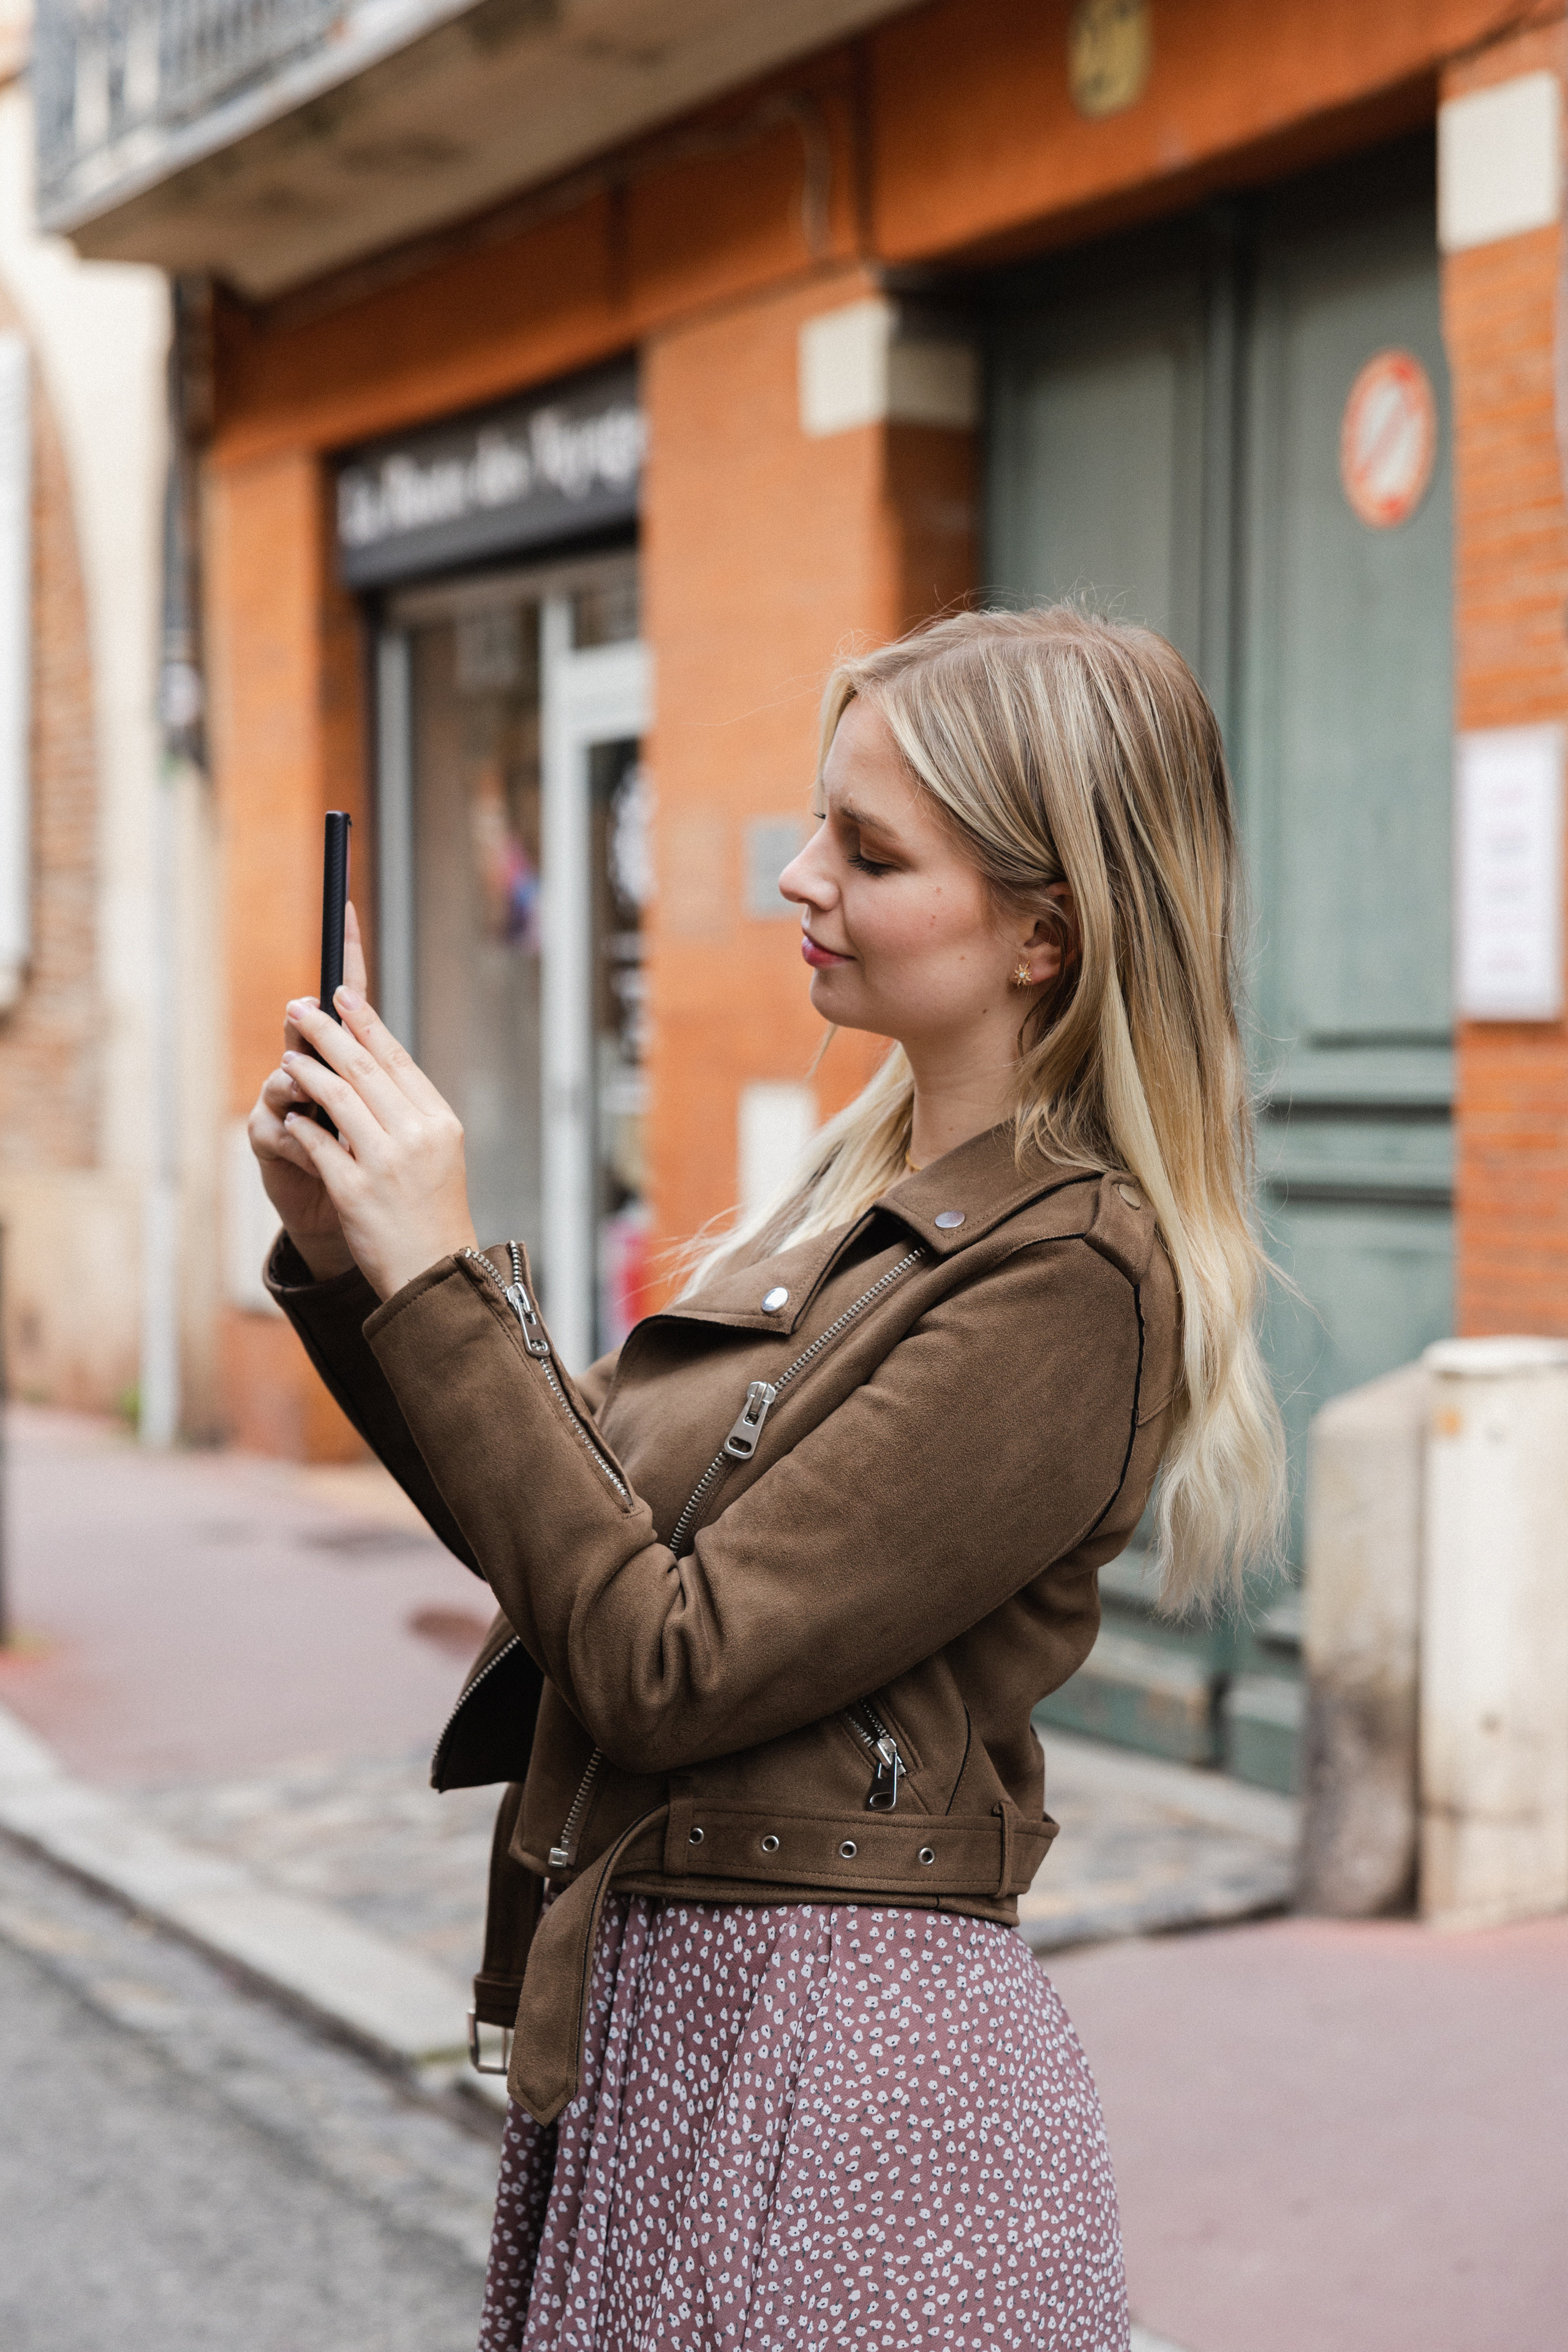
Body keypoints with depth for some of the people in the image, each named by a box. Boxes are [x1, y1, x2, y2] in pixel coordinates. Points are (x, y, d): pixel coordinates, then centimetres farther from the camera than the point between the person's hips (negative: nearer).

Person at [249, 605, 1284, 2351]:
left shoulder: (1070, 1275, -20)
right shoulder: (867, 1191, 7)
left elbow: (668, 1664, -22)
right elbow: (576, 1526, 10)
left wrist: (435, 1277, -19)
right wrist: (347, 1258, -1)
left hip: (835, 2059, -8)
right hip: (651, 2013, 8)